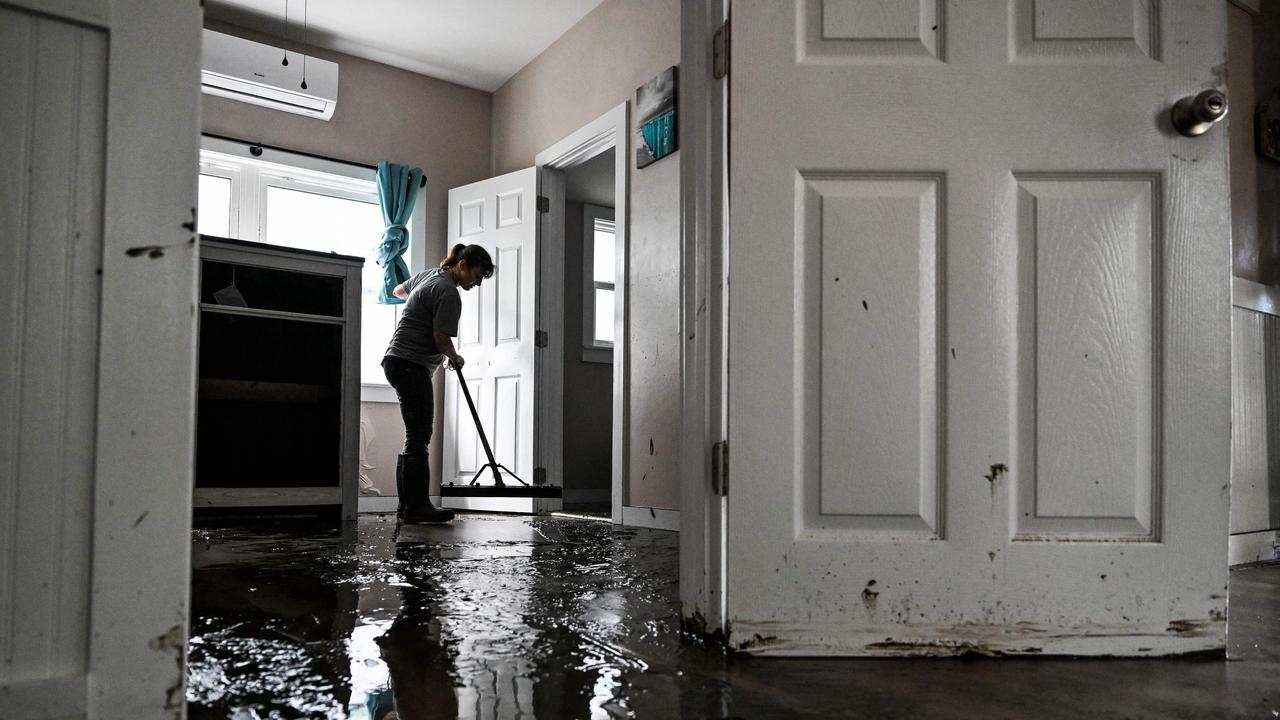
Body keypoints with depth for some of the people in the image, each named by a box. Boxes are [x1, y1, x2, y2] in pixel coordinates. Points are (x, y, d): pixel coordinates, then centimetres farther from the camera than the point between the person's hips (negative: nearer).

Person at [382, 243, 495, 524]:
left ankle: (408, 505, 9)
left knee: (416, 436, 8)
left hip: (397, 361, 10)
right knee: (419, 436, -12)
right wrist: (455, 358, 4)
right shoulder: (449, 293, -13)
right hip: (411, 364, -10)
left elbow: (398, 290, 37)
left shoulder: (427, 275, 18)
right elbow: (441, 338, -16)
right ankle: (417, 506, -13)